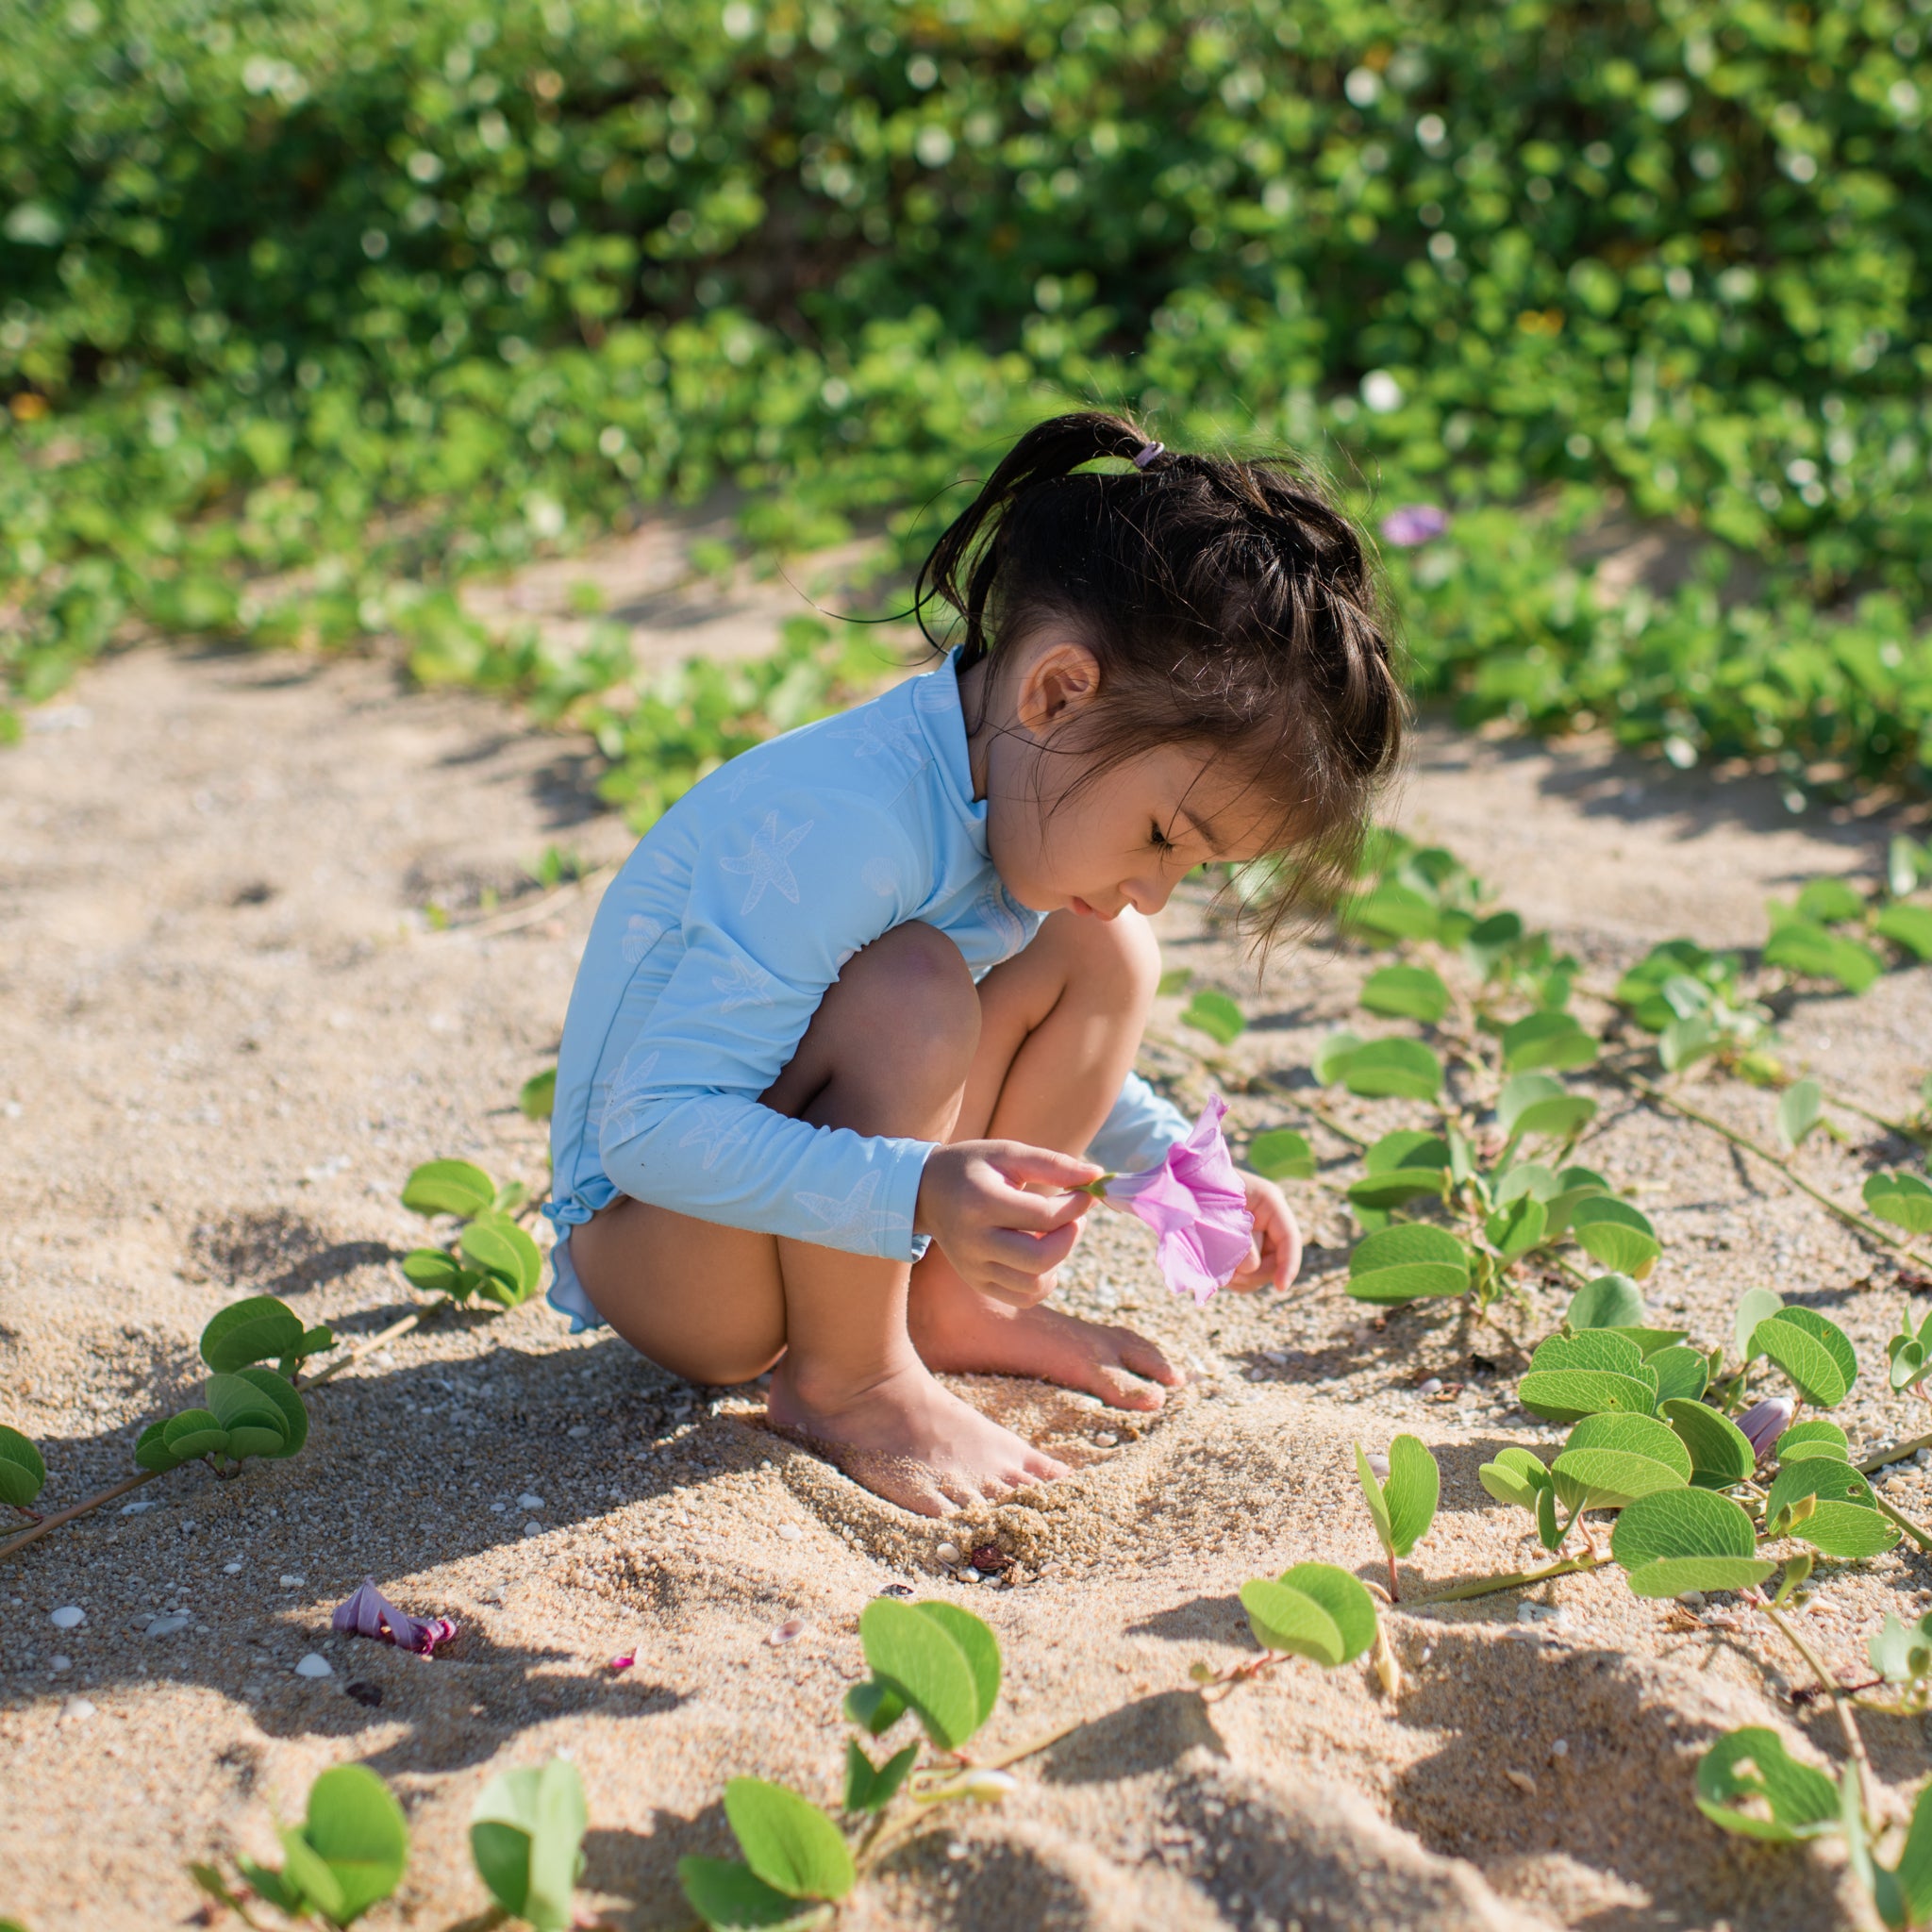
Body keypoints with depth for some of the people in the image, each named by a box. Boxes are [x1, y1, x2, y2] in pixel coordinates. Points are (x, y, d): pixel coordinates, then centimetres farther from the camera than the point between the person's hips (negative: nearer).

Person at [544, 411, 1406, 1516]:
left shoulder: (1019, 790, -6)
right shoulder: (844, 827, -34)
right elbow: (650, 1128, -34)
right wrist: (919, 1193, -46)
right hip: (655, 1238, -8)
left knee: (1103, 958, -6)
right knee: (909, 992, -34)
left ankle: (953, 1309, 4)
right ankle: (843, 1378, -13)